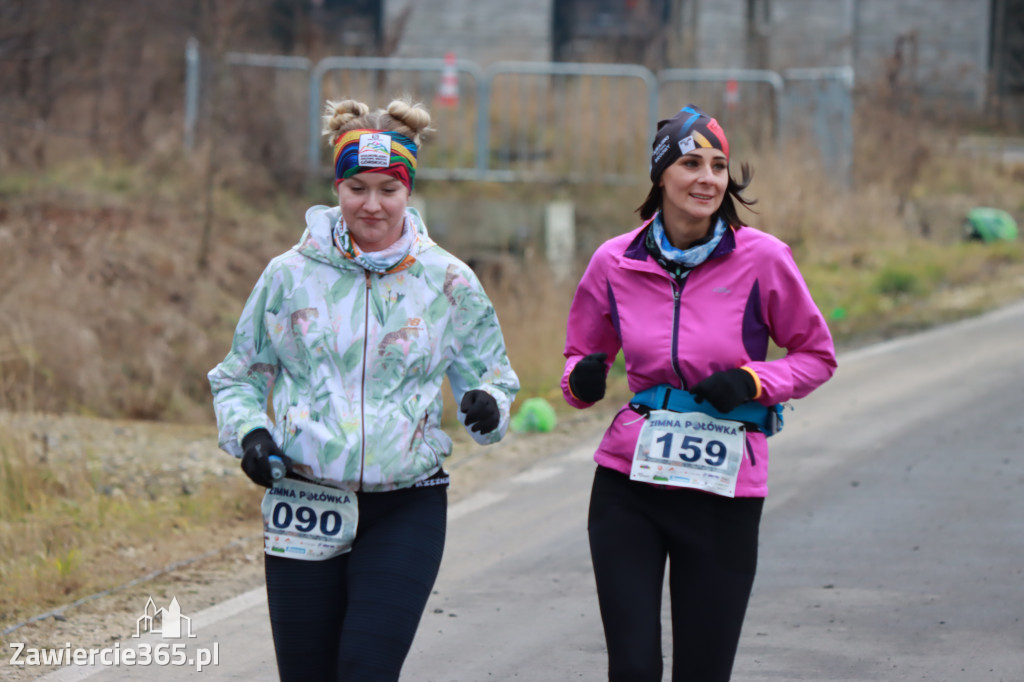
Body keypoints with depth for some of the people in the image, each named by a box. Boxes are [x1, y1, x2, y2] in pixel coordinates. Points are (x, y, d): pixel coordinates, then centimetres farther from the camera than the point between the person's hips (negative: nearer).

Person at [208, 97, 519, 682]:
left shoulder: (449, 283, 2)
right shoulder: (291, 274, 3)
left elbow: (491, 372, 14)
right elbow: (239, 376, 14)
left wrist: (488, 406, -9)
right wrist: (248, 432, -5)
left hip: (406, 509, -1)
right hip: (306, 509, 1)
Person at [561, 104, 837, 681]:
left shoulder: (762, 259, -5)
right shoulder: (616, 263, 1)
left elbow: (818, 356, 6)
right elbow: (585, 353, 17)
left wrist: (752, 382, -12)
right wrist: (583, 380, -7)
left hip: (724, 491, -1)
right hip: (629, 486, 1)